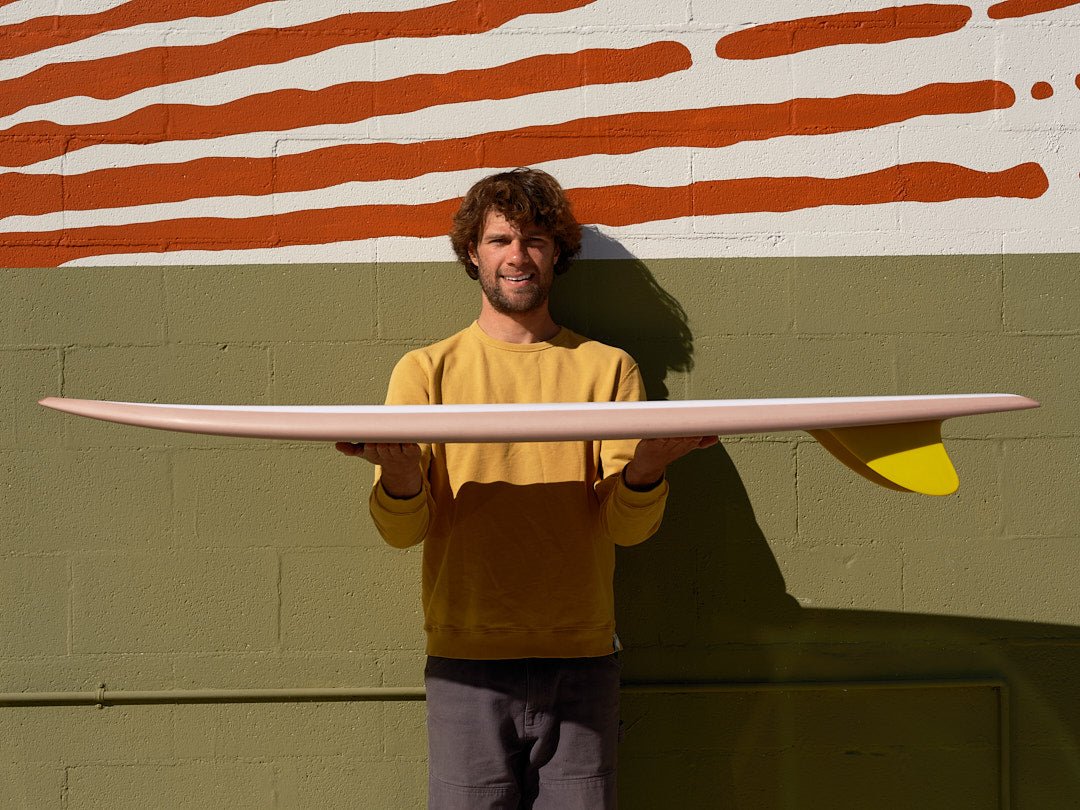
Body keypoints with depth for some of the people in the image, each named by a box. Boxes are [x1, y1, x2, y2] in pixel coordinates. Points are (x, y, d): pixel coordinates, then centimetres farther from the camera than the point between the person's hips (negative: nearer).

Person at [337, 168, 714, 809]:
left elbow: (628, 527, 1)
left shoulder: (608, 368, 9)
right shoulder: (427, 370, 8)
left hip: (582, 663, 1)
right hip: (468, 662, 0)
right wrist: (399, 477, -24)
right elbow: (403, 531, -1)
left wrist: (645, 471, -22)